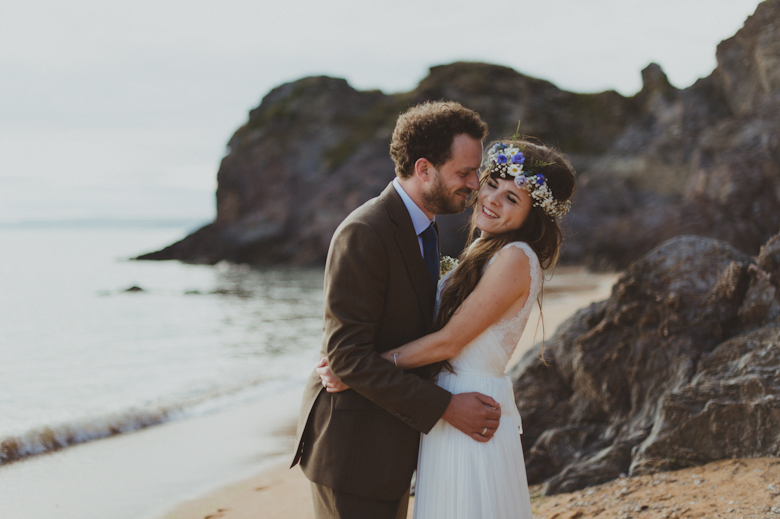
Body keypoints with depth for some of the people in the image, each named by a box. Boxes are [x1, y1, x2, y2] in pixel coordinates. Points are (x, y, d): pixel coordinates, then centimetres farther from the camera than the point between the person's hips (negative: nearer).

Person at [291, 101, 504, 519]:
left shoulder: (419, 227, 8)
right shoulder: (364, 234, -22)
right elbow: (348, 355, -25)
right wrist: (444, 407, -24)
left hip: (393, 434, 9)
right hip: (353, 447, -9)